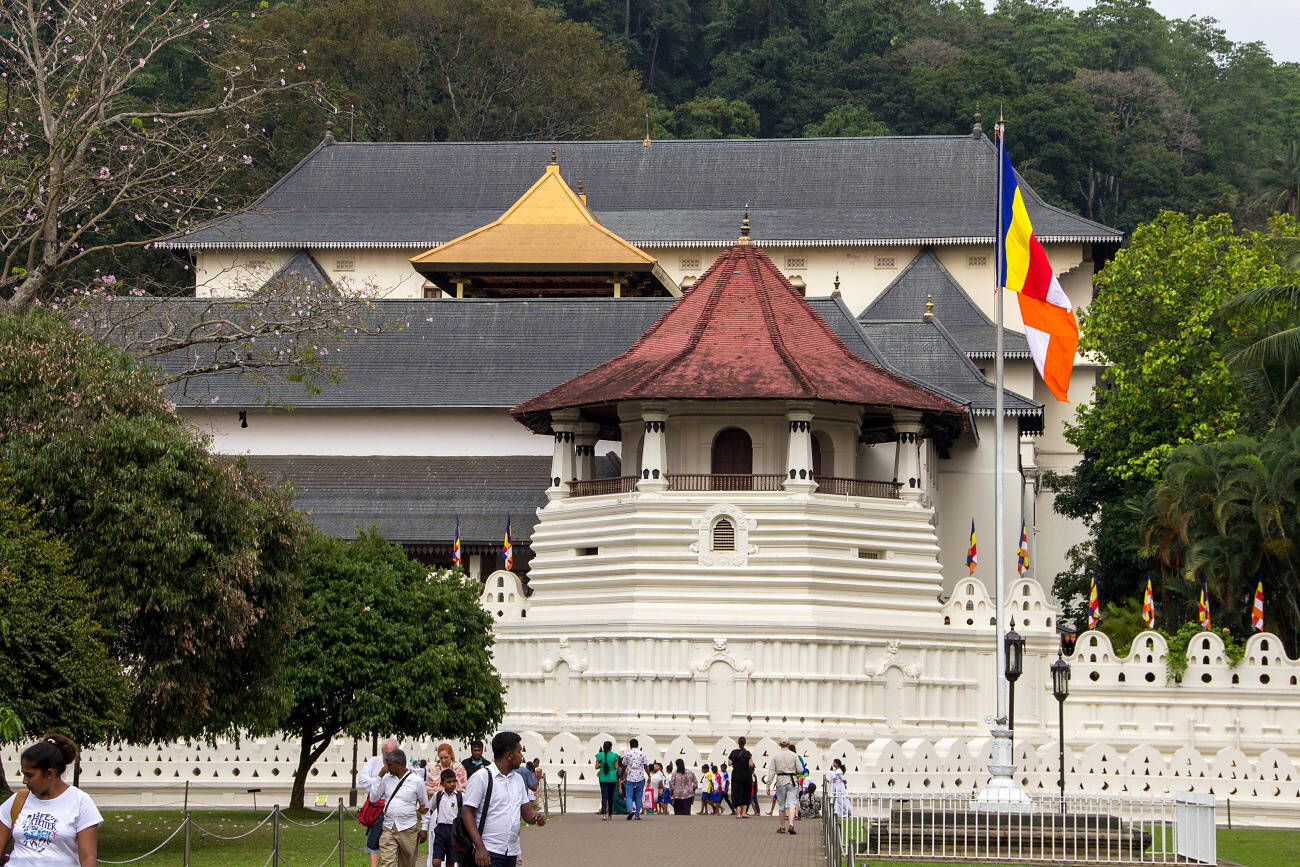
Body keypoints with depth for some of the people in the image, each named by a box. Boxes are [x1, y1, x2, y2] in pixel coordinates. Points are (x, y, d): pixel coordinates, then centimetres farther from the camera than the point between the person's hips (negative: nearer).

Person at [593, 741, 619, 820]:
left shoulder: (600, 755, -4)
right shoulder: (614, 756, -5)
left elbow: (596, 767, -4)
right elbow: (616, 767, -4)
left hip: (603, 778, -1)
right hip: (612, 778, 1)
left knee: (604, 796, -4)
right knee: (611, 796, 15)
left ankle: (604, 814, -20)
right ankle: (610, 814, 23)